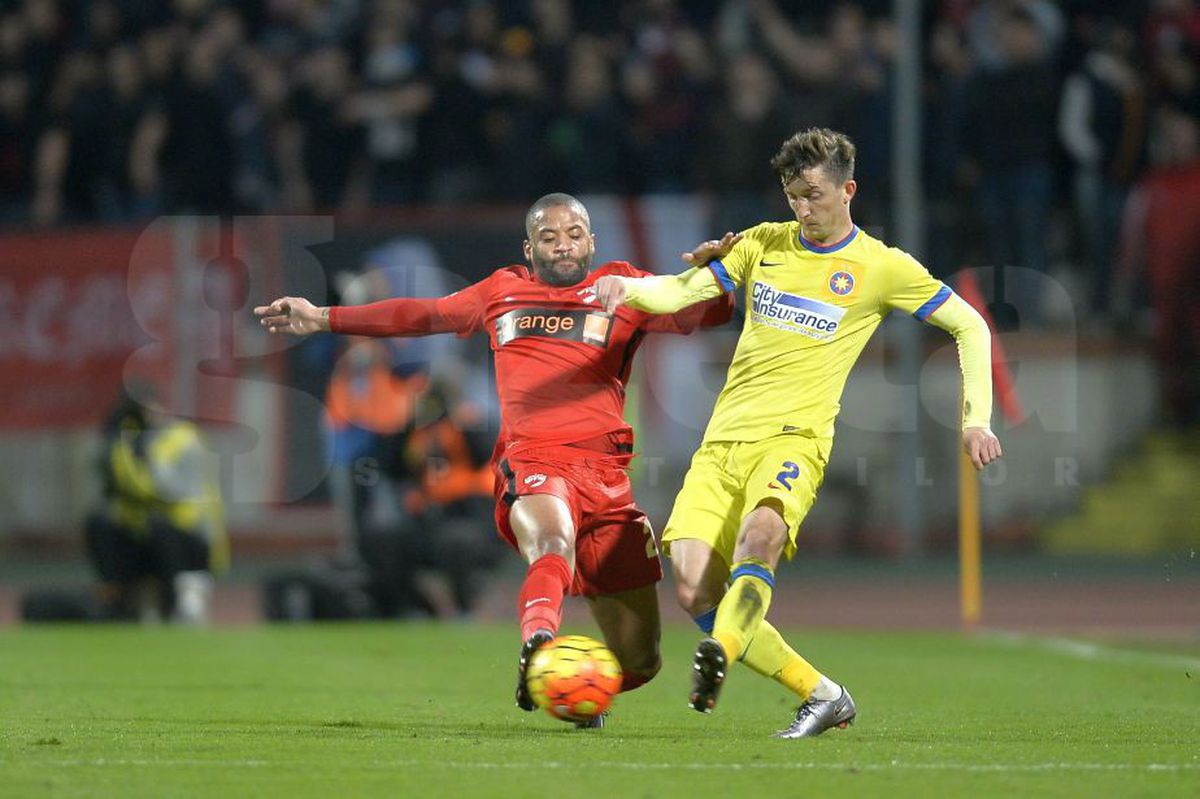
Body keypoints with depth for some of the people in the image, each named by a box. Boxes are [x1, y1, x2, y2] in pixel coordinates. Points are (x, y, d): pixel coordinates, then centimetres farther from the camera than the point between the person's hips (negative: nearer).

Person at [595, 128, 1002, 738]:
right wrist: (627, 288, -11)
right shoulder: (764, 245, 16)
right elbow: (680, 291, 12)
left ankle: (717, 662, -56)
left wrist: (976, 421, 5)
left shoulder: (882, 267, 6)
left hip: (794, 436, -5)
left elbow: (970, 327, 13)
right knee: (694, 592, -10)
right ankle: (822, 696, 1)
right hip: (723, 437, 5)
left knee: (759, 533, -38)